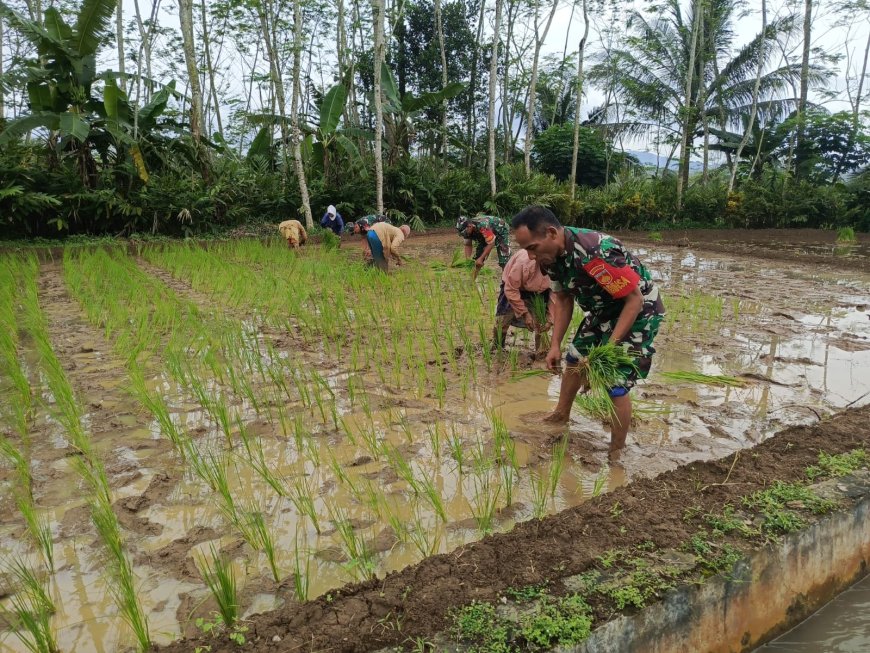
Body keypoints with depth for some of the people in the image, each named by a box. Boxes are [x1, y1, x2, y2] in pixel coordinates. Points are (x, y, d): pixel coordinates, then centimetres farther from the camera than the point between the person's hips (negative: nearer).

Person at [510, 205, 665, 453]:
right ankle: (561, 416, 42)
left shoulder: (597, 252, -38)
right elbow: (563, 300, 2)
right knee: (574, 360, 19)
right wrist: (555, 346, -4)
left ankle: (616, 453, 6)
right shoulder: (552, 254, -11)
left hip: (638, 311, -8)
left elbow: (635, 300, -31)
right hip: (604, 310, 8)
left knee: (616, 382, -13)